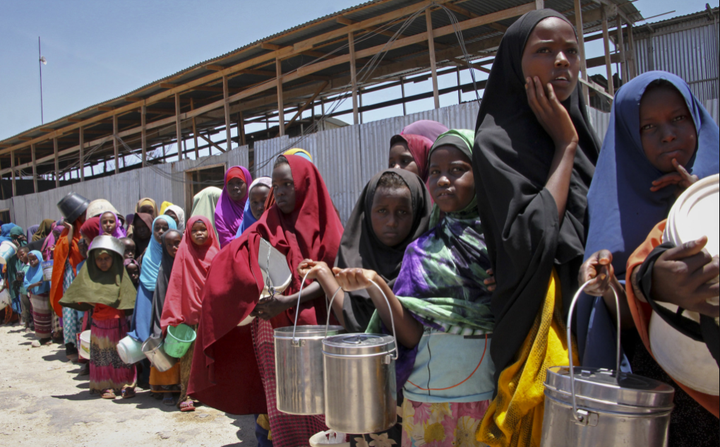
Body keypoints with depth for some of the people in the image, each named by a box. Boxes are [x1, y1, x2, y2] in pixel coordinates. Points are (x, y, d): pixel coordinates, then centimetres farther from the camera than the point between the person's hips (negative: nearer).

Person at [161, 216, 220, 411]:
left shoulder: (214, 253, 8)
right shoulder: (185, 253, 2)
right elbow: (177, 283, -1)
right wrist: (175, 315, -6)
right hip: (190, 310, -2)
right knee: (190, 352, -3)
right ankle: (185, 395, 3)